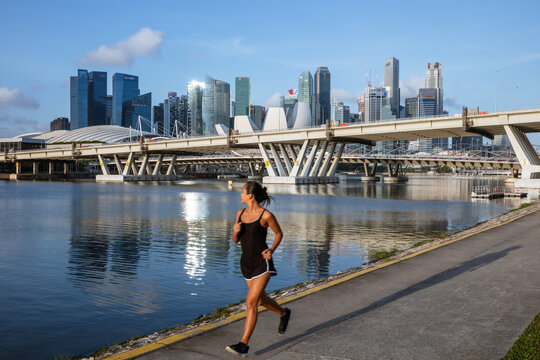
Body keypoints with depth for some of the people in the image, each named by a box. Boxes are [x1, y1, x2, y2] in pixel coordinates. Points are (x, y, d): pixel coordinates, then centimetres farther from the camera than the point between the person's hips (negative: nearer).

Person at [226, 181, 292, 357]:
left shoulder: (266, 215, -13)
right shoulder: (241, 213, 3)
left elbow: (279, 233, 2)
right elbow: (235, 240, 9)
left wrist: (271, 250, -14)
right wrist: (235, 231, -13)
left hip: (262, 263, -7)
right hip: (246, 263, 7)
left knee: (251, 301, -15)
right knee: (261, 299, 21)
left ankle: (243, 345, -9)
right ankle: (284, 313, 50)